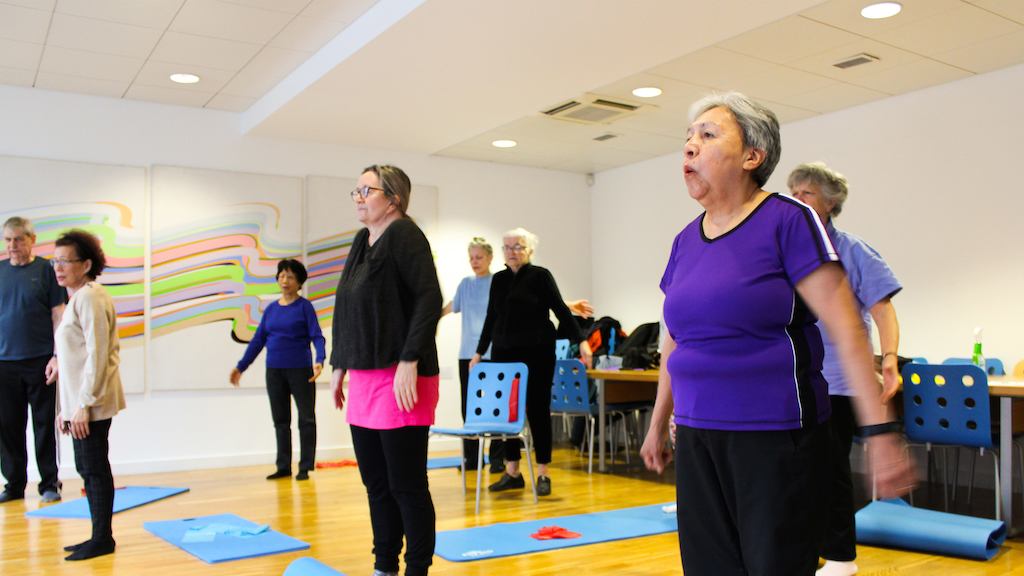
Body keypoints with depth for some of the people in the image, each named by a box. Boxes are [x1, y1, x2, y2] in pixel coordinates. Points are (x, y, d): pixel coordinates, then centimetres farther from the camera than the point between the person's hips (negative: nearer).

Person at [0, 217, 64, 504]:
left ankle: (49, 483, 14)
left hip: (40, 362, -3)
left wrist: (57, 356, -8)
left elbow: (58, 316, -2)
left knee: (44, 425, 4)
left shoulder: (45, 270, -1)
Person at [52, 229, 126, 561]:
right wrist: (67, 407, 17)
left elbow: (97, 355, -18)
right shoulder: (77, 298, 16)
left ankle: (102, 539, 8)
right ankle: (99, 536, 22)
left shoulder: (90, 297, -12)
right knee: (87, 468, 13)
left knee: (95, 468, -2)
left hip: (91, 404, -9)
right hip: (78, 402, 9)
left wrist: (84, 404, -19)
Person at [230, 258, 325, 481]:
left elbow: (317, 336, -10)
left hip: (300, 370, -5)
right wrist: (241, 366, 10)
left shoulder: (304, 306, -3)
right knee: (280, 420, 10)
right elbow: (258, 340, 13)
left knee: (306, 419, 1)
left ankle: (305, 467, 8)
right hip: (274, 371, 5)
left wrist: (319, 360, -27)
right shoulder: (271, 309, 10)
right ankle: (283, 467, 18)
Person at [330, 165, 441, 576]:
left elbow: (429, 299, -18)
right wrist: (339, 366, 19)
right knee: (375, 482, 15)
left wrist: (410, 361, -23)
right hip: (363, 380, 8)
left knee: (406, 484, 0)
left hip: (399, 380, -8)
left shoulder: (404, 234, -9)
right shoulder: (362, 242, 15)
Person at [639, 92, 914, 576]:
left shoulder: (788, 221, -8)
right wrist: (658, 424, 24)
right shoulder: (686, 241, 10)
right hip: (697, 438, 6)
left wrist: (880, 431, -17)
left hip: (775, 436, -5)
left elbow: (846, 330, -12)